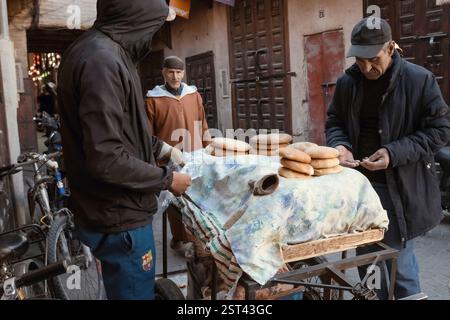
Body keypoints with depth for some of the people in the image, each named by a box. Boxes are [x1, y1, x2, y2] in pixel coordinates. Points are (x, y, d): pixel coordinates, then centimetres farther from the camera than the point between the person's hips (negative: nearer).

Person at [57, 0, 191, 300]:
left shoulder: (101, 52, 10)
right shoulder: (102, 61, -24)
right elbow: (106, 159, -29)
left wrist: (164, 148, 14)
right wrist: (167, 179, -16)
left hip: (115, 210, 10)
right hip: (119, 219, -10)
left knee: (136, 288, 26)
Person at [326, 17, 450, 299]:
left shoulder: (420, 80, -9)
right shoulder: (347, 83, 3)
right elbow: (334, 122, 14)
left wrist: (394, 154, -20)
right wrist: (340, 145, -9)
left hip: (400, 189, -4)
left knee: (400, 264, 5)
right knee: (366, 261, 17)